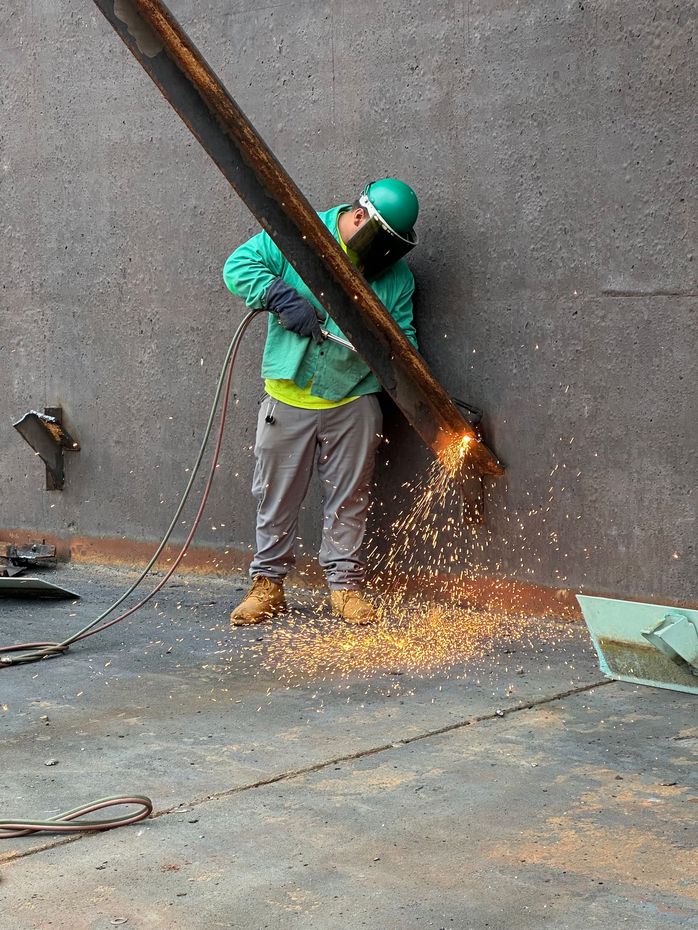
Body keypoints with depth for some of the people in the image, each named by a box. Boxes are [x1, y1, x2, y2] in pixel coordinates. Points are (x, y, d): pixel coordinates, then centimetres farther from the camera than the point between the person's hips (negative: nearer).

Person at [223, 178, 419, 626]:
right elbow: (238, 265, -8)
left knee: (349, 500, 7)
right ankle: (268, 583, 20)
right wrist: (282, 297, -23)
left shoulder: (397, 273, 0)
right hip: (288, 397, -1)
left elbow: (402, 334, 5)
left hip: (354, 401, 1)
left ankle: (345, 584, 19)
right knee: (276, 496, 8)